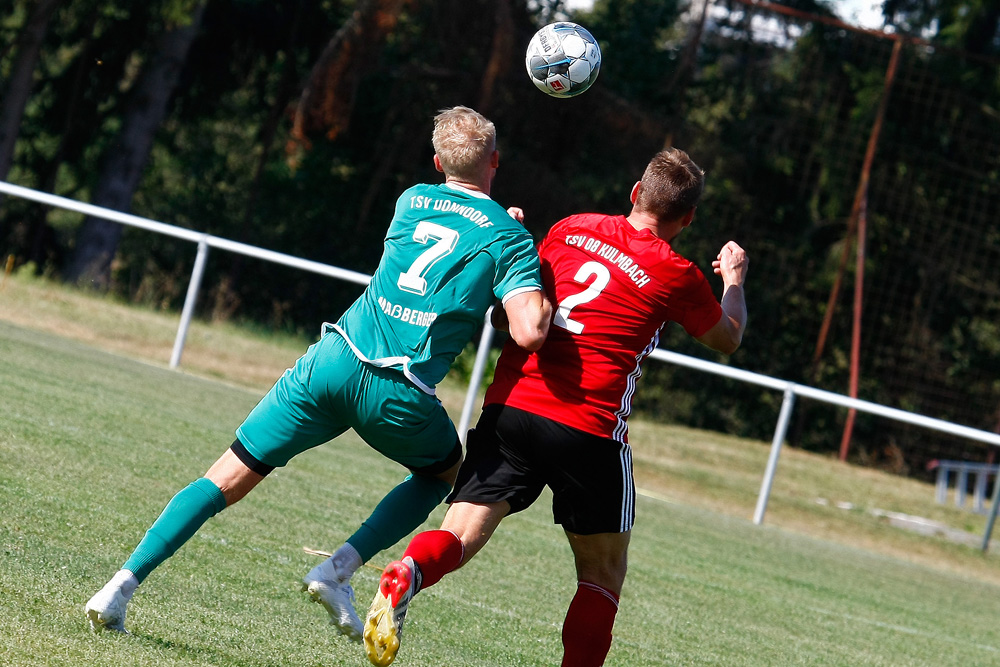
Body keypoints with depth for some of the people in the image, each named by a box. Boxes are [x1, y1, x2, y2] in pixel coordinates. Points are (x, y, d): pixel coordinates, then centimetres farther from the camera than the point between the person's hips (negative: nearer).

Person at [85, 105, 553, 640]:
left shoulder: (410, 201, 15)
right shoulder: (508, 237, 1)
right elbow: (530, 332, -11)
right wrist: (547, 299, 9)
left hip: (332, 360, 3)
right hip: (398, 395, -3)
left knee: (228, 478, 8)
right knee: (445, 470, 29)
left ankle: (120, 586, -5)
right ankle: (337, 570, 10)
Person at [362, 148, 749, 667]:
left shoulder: (570, 230, 12)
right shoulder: (675, 274, 2)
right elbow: (728, 338, 21)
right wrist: (733, 279, 39)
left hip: (509, 406, 3)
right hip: (589, 430, -3)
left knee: (460, 537, -5)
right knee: (603, 574, 14)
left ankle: (407, 574, -35)